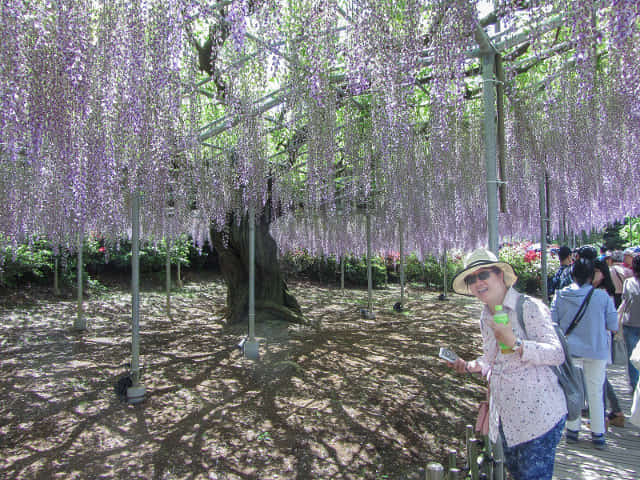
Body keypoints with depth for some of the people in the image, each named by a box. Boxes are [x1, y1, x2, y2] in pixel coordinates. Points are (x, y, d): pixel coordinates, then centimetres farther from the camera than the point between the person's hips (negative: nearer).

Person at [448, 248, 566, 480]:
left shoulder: (529, 307, -14)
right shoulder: (486, 317, 9)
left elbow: (557, 354, -20)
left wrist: (515, 343, -32)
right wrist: (471, 366, 1)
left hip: (538, 412, -7)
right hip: (505, 416, 7)